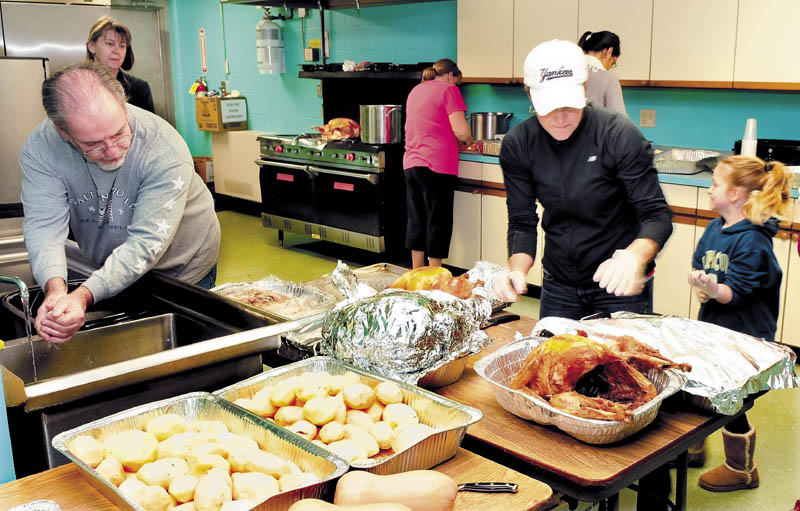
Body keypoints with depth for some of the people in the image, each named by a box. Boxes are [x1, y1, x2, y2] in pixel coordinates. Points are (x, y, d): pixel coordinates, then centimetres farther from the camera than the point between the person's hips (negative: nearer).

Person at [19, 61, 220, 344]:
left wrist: (83, 296, -49)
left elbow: (146, 242, -37)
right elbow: (45, 225, -28)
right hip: (105, 273, 3)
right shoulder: (40, 148, -22)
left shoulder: (165, 150, -34)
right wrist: (56, 290, -48)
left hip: (183, 270, -2)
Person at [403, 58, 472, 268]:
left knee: (416, 220, 13)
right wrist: (468, 139, 8)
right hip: (437, 164, -7)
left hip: (411, 163, 7)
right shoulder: (448, 89, -4)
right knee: (438, 222, 1)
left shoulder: (415, 91, 19)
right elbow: (461, 131, -13)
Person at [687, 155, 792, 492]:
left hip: (743, 338, -8)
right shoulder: (714, 228, 4)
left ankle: (741, 469, 23)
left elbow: (738, 292, -22)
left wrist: (715, 289, -40)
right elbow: (697, 264, 11)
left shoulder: (752, 240, -19)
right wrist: (698, 284, -10)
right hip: (711, 326, 8)